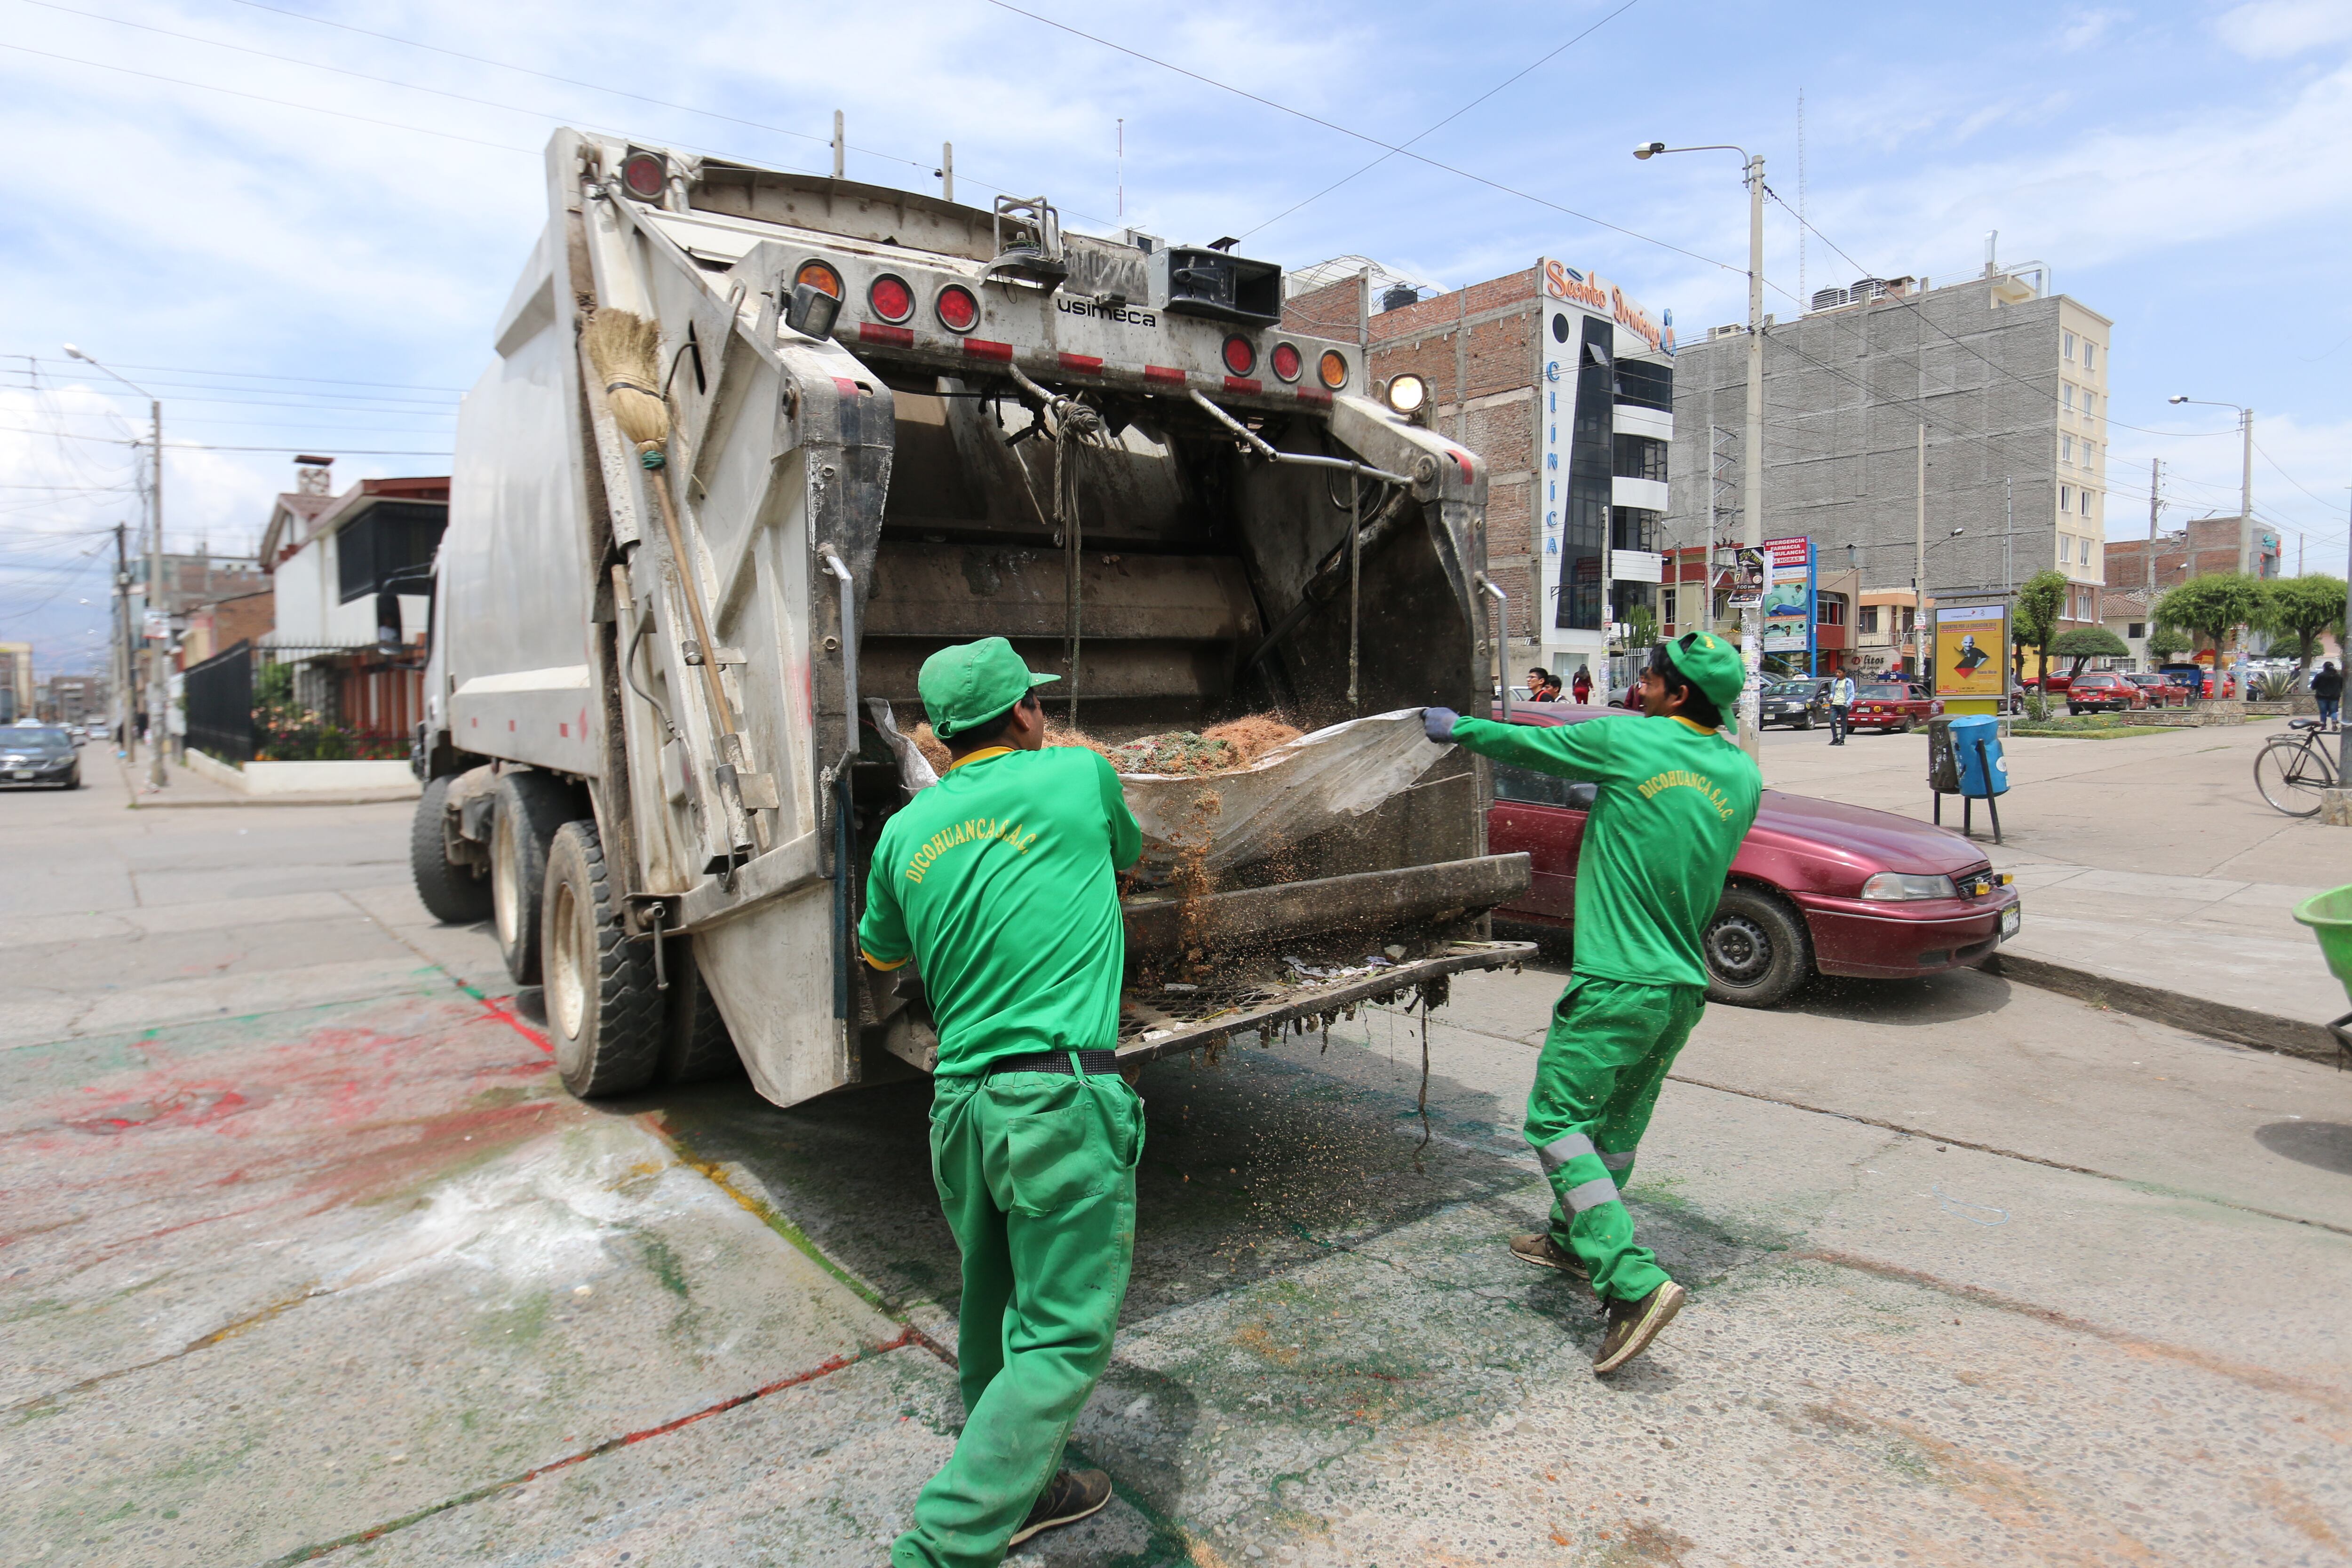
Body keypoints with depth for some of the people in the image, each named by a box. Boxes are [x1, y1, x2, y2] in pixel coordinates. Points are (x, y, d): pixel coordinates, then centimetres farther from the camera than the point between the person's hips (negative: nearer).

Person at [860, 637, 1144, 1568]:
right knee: (1062, 1339, 2)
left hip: (959, 1100, 6)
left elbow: (878, 957, 23)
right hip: (1061, 1098, -6)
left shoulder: (906, 832, 8)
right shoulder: (1078, 776, -2)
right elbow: (1126, 854, 19)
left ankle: (1023, 1492, 40)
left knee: (997, 1316, 22)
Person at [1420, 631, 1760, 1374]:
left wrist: (1457, 727, 21)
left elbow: (1526, 744, 5)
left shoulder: (1626, 742, -9)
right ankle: (1572, 1240, 36)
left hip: (1618, 982, -7)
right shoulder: (1742, 776, 8)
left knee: (1558, 1121, -3)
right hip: (1686, 986, 8)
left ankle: (1635, 1282, -13)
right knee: (1619, 1123, 20)